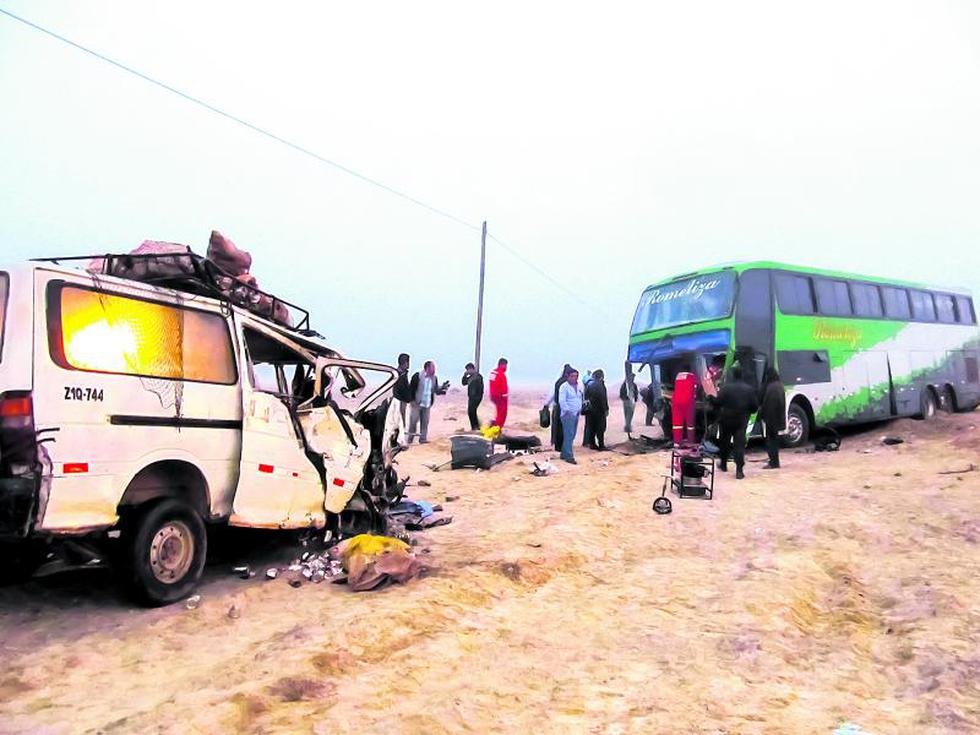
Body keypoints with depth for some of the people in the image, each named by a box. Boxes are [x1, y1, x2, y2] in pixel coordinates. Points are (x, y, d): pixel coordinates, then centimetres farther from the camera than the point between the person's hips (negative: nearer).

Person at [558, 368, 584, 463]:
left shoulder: (578, 387, 14)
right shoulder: (564, 387, -10)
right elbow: (562, 401, -17)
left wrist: (580, 409, 16)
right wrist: (568, 411, -20)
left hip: (576, 414, 8)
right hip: (568, 415, -8)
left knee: (571, 436, 10)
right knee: (569, 435, -10)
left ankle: (564, 454, 19)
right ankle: (569, 456, -10)